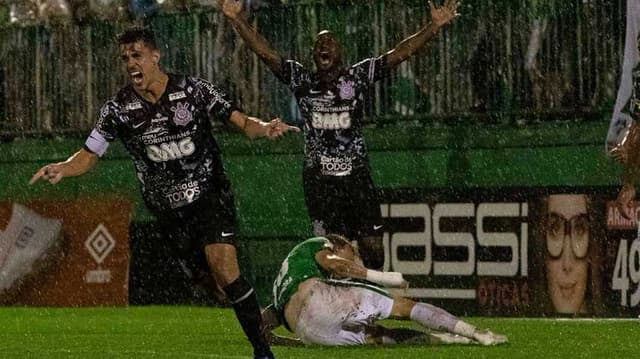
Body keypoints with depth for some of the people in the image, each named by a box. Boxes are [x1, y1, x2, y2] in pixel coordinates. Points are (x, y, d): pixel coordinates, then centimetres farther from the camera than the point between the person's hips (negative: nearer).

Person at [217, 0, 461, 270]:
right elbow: (265, 52, -3)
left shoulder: (358, 77, 4)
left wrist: (434, 26, -13)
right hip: (319, 179, 0)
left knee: (373, 249, -3)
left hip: (357, 176, 0)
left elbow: (400, 53, -3)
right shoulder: (302, 80, 5)